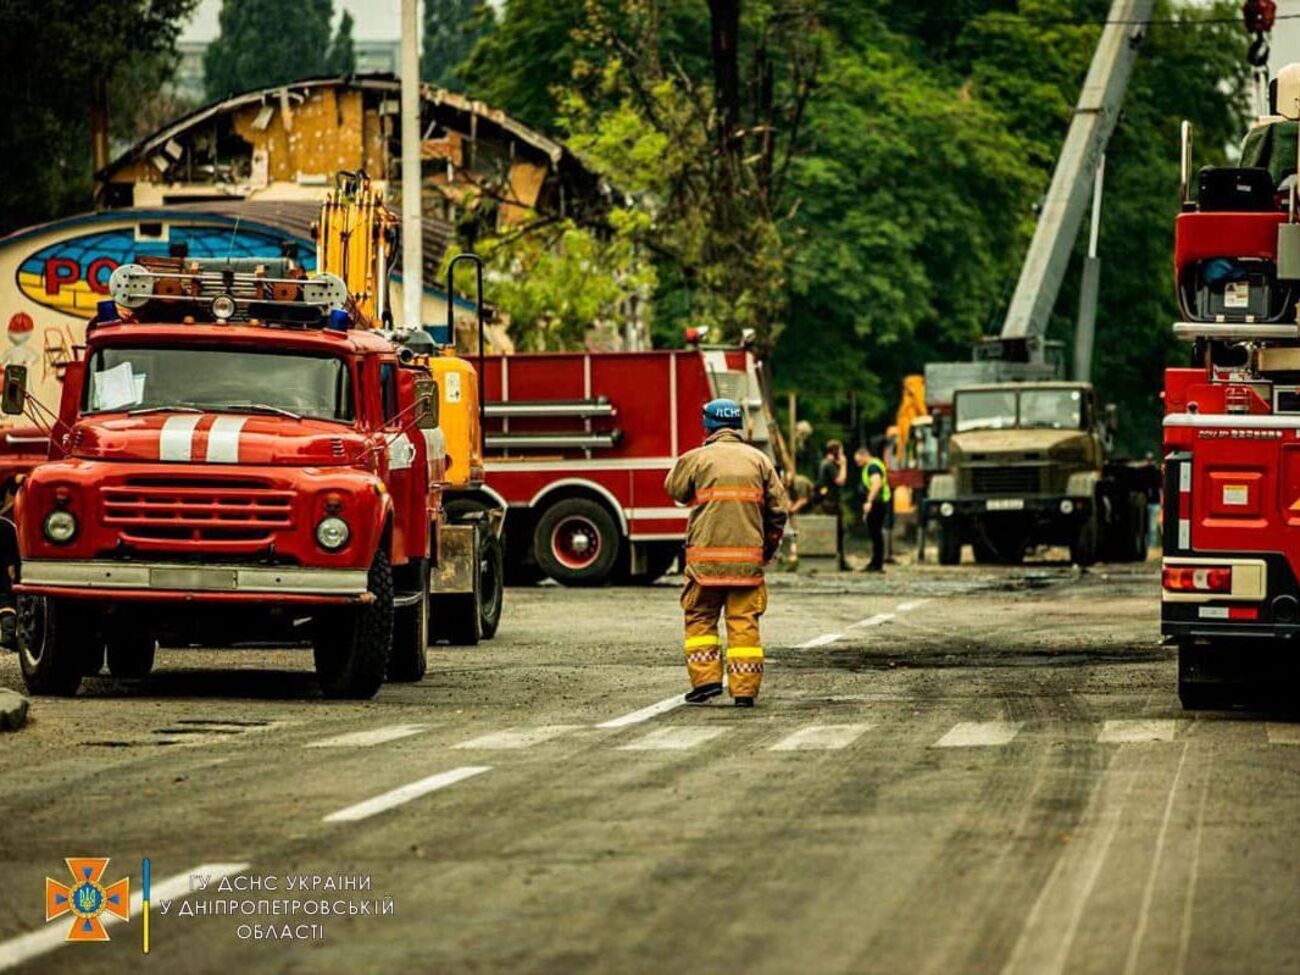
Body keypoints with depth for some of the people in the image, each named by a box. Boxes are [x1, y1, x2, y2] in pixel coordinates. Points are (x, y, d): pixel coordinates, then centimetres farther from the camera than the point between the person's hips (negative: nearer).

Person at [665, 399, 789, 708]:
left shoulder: (697, 458, -1)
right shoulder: (758, 460, 7)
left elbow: (674, 490, 14)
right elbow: (778, 508, 8)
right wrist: (769, 548, 20)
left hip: (706, 555, -2)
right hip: (748, 557, 2)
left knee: (700, 618, 11)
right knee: (744, 622, 3)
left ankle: (706, 678, 1)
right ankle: (745, 690, 0)